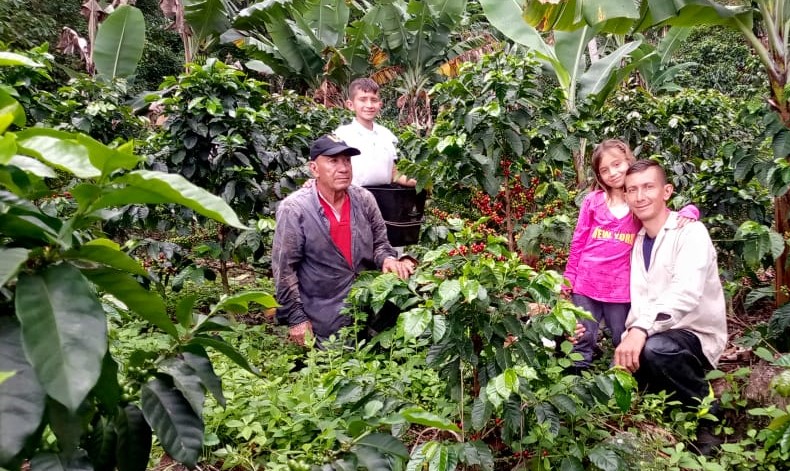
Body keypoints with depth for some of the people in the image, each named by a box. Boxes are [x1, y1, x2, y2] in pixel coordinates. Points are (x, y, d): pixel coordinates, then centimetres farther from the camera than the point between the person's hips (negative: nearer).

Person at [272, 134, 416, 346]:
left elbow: (379, 242, 8)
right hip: (325, 319, -4)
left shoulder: (364, 199, -3)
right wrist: (296, 318, -15)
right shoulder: (294, 209, -16)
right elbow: (284, 268, -14)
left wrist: (387, 259, -14)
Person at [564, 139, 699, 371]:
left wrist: (688, 212, -18)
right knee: (582, 341, 8)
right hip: (586, 283, 0)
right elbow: (578, 241, 4)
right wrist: (569, 277, 3)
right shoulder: (593, 200, 1)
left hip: (621, 287, 0)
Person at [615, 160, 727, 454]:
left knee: (655, 348, -36)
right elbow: (639, 301, 7)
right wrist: (630, 335, -13)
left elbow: (686, 292, -30)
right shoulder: (638, 243, 9)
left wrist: (642, 329, -43)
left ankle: (709, 417, -10)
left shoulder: (691, 232, -13)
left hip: (698, 336, -7)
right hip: (657, 336, 7)